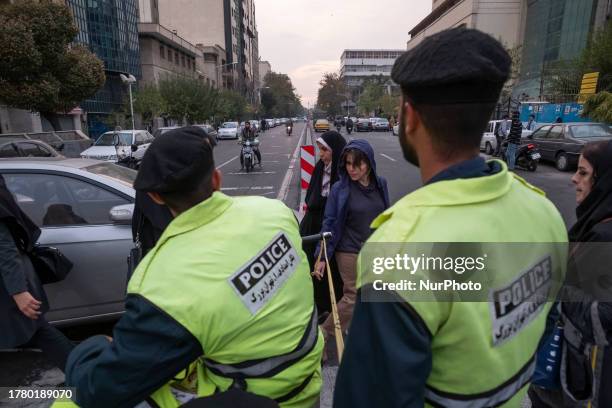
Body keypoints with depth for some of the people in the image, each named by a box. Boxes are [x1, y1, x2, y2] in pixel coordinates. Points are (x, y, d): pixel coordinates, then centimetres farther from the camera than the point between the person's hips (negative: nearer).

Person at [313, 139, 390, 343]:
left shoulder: (381, 184, -1)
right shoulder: (340, 189, -13)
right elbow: (329, 223, -10)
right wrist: (321, 256, -13)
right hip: (350, 252, -5)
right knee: (354, 297, 0)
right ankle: (322, 333, 18)